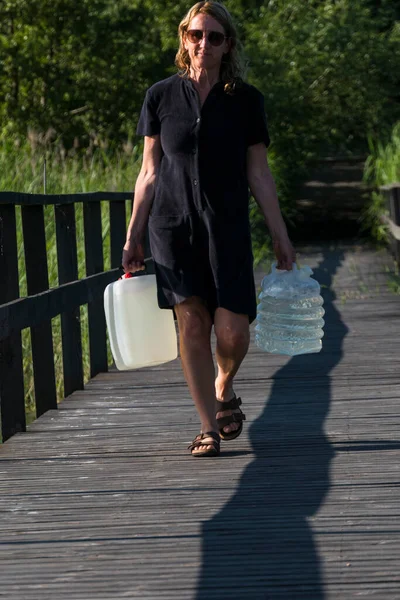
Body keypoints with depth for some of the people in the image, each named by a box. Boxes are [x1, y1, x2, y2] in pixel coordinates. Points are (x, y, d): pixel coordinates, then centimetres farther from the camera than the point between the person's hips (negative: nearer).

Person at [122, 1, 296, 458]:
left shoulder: (245, 101, 5)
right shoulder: (161, 97, 6)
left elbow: (258, 174, 7)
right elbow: (149, 172, 9)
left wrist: (280, 236, 4)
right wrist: (133, 237, 7)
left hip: (227, 229, 0)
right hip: (173, 226, 0)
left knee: (232, 332, -9)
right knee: (191, 323, -6)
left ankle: (223, 388, 24)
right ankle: (209, 427, 3)